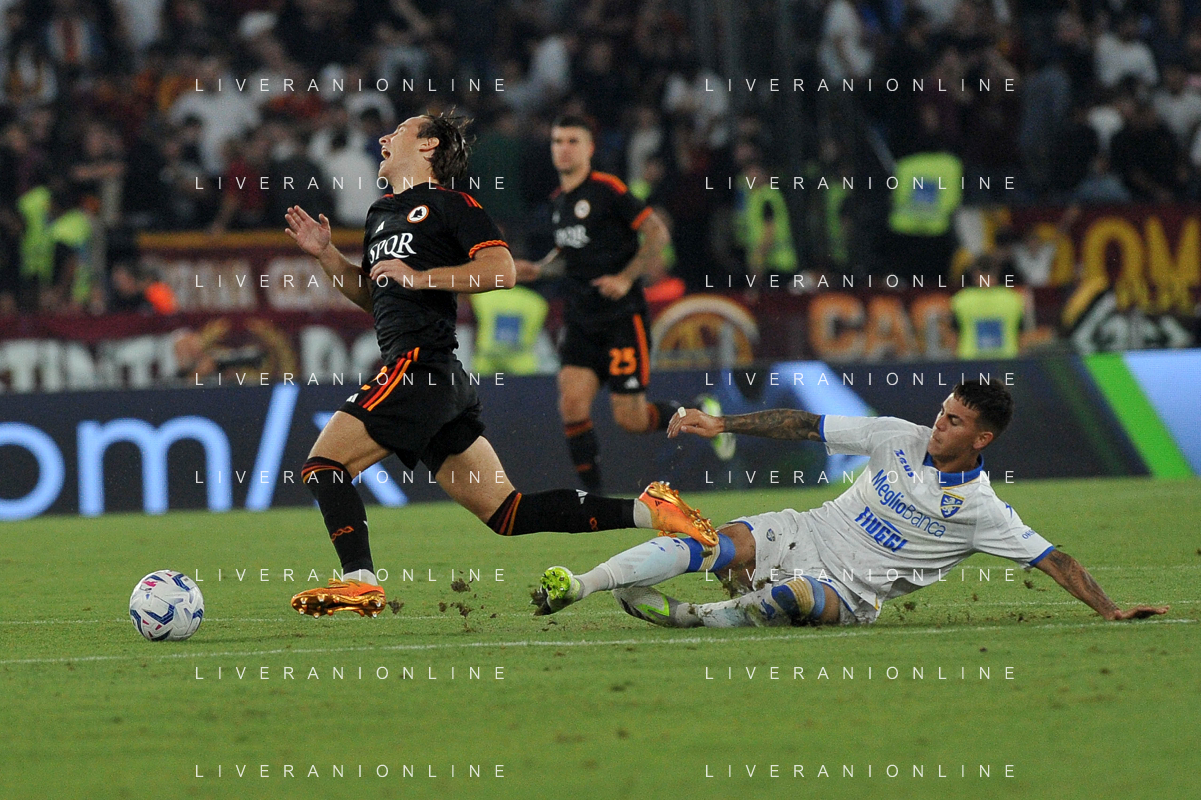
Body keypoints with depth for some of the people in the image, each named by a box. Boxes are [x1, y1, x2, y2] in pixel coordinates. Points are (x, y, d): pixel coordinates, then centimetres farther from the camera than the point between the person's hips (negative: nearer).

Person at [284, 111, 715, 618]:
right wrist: (325, 254, 21)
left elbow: (501, 271, -13)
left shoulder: (447, 204, -2)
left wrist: (416, 276, -12)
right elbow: (370, 295, 36)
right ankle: (644, 511, 2)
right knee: (507, 513, 4)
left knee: (324, 463, -11)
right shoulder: (381, 215, 26)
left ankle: (360, 582, -17)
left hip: (420, 364, -9)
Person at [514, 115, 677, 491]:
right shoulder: (558, 201, 11)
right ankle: (593, 494, -2)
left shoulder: (607, 190, -11)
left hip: (623, 317, -6)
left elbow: (658, 232, -11)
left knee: (630, 418, -5)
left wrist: (626, 277, -19)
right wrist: (538, 269, 9)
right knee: (572, 402, -11)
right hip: (582, 321, 6)